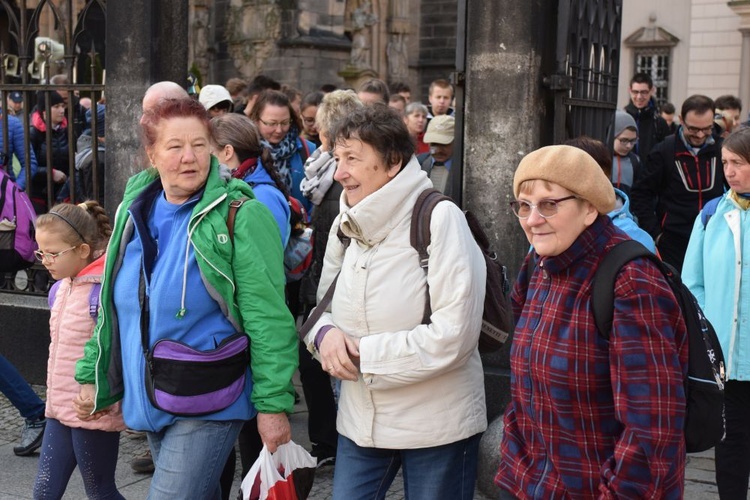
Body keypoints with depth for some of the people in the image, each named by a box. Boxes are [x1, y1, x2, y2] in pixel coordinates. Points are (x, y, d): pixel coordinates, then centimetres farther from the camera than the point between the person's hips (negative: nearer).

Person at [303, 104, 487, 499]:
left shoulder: (440, 218, -17)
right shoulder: (345, 225, 5)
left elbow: (452, 336, -23)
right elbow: (323, 305, 14)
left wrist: (364, 355, -18)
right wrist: (325, 333, -10)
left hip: (437, 425, -6)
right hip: (360, 419, 6)